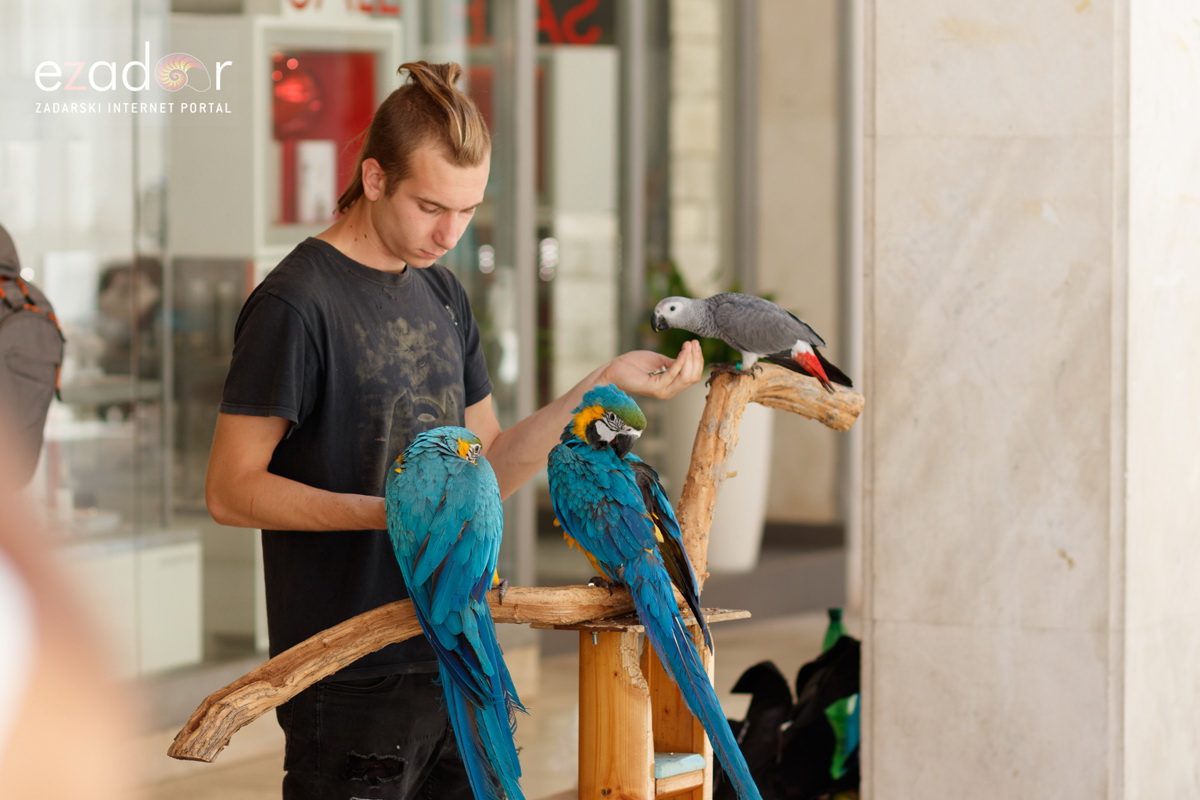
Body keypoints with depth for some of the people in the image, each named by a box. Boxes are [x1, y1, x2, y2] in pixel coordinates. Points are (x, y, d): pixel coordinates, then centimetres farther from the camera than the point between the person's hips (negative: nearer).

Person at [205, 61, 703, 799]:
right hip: (354, 680, -7)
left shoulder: (444, 296, 15)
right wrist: (388, 512, -24)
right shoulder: (297, 303, -10)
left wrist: (603, 386, 5)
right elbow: (232, 490, -13)